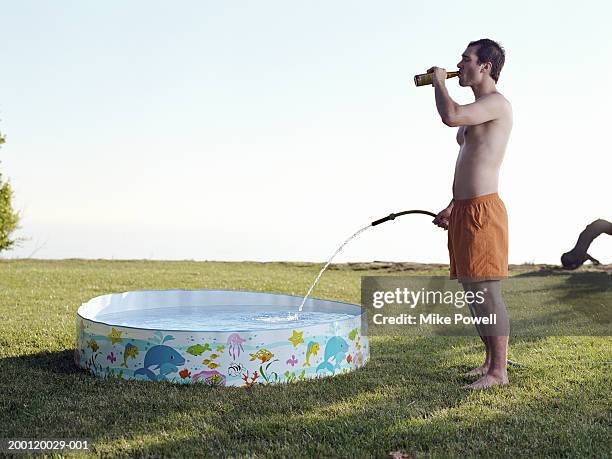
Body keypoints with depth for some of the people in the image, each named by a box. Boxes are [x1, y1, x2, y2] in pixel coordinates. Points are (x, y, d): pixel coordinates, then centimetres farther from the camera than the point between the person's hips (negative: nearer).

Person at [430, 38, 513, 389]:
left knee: (487, 291, -8)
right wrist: (452, 208, 23)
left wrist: (439, 81, -9)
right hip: (464, 210, 10)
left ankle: (499, 371, 0)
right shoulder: (476, 110, 22)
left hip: (483, 210, -10)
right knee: (472, 291, 12)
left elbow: (451, 116, -28)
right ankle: (490, 362, 22)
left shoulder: (497, 103, -9)